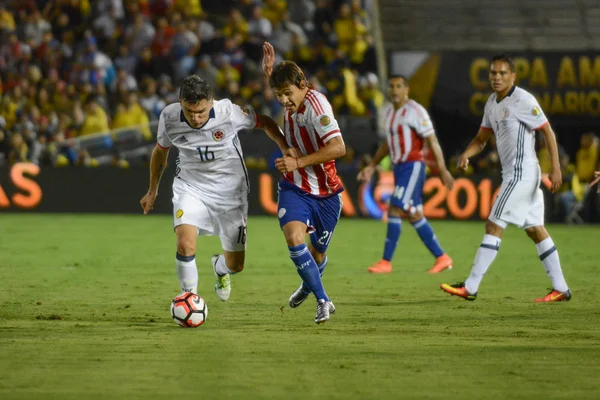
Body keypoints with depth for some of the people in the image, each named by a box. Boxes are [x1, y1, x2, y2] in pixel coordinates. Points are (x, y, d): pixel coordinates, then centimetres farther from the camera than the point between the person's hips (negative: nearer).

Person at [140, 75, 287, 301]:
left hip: (230, 191, 0)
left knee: (236, 265, 7)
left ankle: (220, 269, 45)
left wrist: (287, 150, -14)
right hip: (191, 187, 0)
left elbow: (264, 123, -3)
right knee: (185, 244, -27)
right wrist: (152, 191, 16)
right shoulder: (169, 117, -15)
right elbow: (161, 151, 7)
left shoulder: (228, 112, -22)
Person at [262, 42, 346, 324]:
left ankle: (308, 285, 48)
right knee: (294, 237, -23)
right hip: (294, 187, 4)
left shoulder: (316, 104, -23)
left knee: (317, 253, 13)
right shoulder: (293, 104, -1)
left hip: (325, 193, -4)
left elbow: (337, 147, -32)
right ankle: (322, 302, -16)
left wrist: (298, 162, -29)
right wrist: (270, 73, 7)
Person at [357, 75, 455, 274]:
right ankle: (441, 258, 16)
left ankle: (386, 261, -9)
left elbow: (432, 141, -13)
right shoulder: (388, 112, 13)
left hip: (413, 166, -8)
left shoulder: (415, 111, -12)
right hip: (399, 167, 8)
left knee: (395, 209, -13)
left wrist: (443, 170, -17)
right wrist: (372, 166, 23)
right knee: (414, 215, 9)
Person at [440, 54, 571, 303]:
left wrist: (555, 168, -17)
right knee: (535, 230, 10)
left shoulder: (522, 100, -13)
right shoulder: (492, 104, 12)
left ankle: (470, 287, -8)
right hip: (512, 174, 9)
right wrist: (466, 154, -4)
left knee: (493, 226, -9)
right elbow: (482, 138, 17)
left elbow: (548, 132, -12)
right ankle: (560, 289, 14)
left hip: (521, 174, -9)